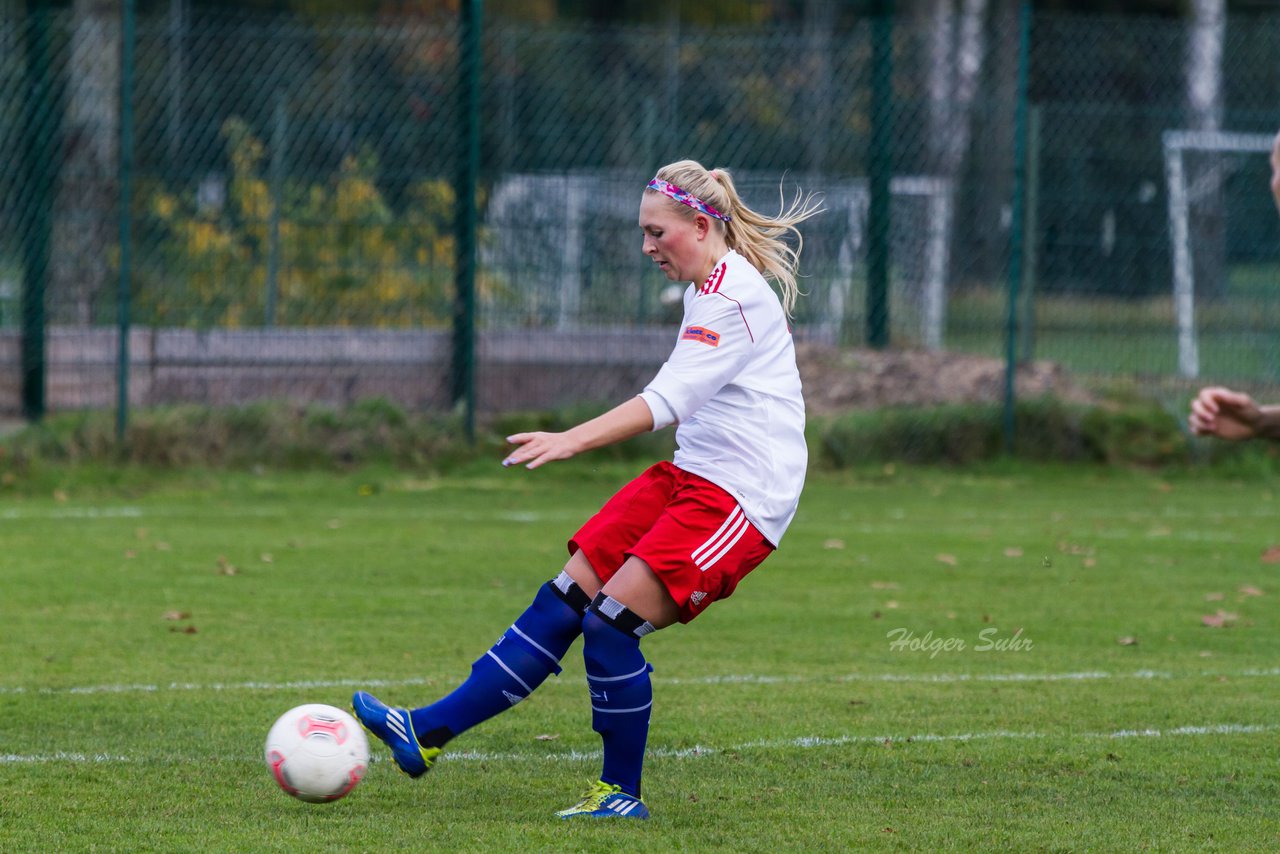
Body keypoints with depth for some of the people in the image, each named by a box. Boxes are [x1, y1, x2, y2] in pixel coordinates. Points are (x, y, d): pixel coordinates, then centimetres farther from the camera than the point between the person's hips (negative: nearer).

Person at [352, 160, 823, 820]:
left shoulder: (733, 296, -18)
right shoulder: (710, 288, 14)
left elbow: (667, 400, -29)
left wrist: (572, 440, -37)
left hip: (738, 499, -10)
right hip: (690, 477, 10)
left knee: (609, 622, -15)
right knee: (564, 599, 1)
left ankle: (621, 793, 0)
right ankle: (429, 732, -2)